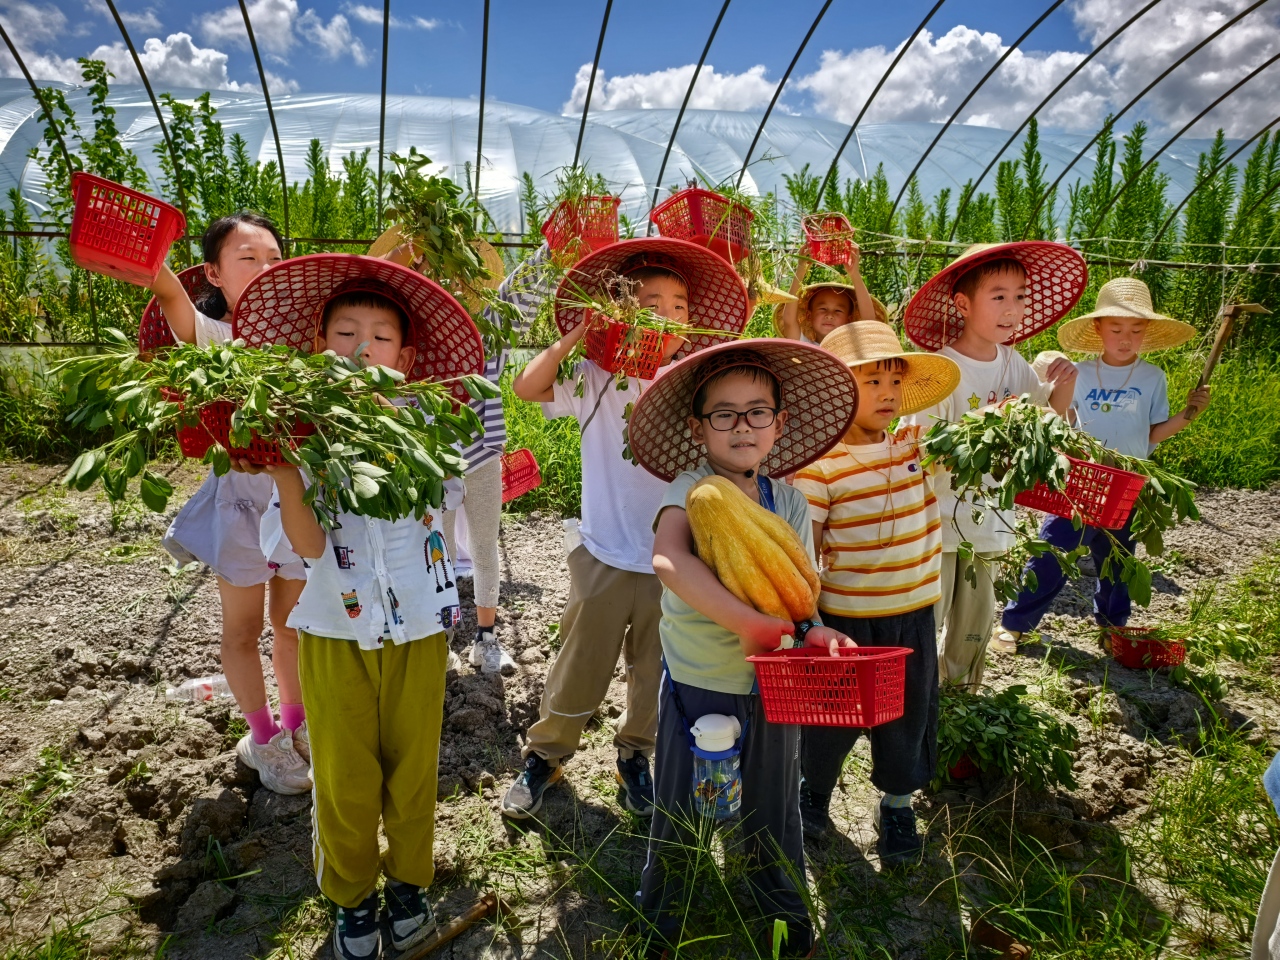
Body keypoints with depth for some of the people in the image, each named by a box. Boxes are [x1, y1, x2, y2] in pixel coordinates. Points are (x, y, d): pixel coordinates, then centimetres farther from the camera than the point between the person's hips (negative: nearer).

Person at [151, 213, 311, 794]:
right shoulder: (213, 337, -10)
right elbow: (169, 293, -30)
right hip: (240, 495, -3)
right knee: (244, 627, 12)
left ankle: (296, 724, 38)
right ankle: (263, 739, 31)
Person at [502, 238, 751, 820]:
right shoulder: (599, 379, -7)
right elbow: (528, 387, -21)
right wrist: (579, 332, -18)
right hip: (607, 558, -2)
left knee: (656, 677, 19)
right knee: (578, 673, 12)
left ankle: (634, 757, 43)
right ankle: (544, 756, 36)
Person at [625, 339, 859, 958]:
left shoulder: (790, 501, -2)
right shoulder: (691, 490, -16)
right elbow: (668, 560, -36)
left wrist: (811, 632, -25)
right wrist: (759, 626, -40)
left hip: (772, 688, 3)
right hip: (697, 686, -3)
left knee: (774, 814, 21)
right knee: (677, 815, 16)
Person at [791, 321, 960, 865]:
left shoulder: (916, 443, -1)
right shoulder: (821, 466, -17)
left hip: (913, 612, 4)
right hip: (845, 616, -4)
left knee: (909, 713, 18)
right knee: (832, 714, 15)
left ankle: (897, 807, 41)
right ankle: (814, 790, 44)